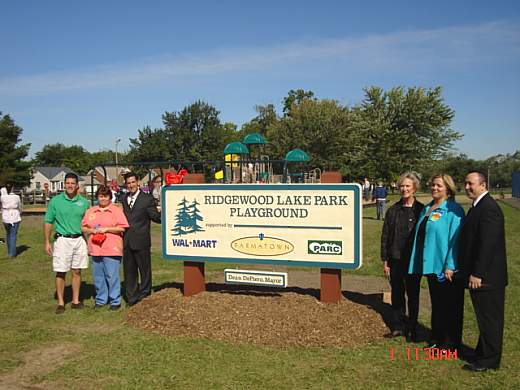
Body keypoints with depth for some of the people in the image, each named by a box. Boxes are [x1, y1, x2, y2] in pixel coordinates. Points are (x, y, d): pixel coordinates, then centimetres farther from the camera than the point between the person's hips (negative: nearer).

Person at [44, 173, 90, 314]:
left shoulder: (83, 202, 5)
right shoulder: (55, 201, -1)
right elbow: (48, 222, 2)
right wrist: (47, 242, -3)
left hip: (79, 240, 2)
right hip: (62, 240, -2)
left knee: (77, 271, 8)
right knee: (60, 273, 1)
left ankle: (76, 301, 19)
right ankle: (61, 303, 12)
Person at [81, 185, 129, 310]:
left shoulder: (117, 210, 1)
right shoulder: (90, 211, 15)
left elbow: (122, 228, -6)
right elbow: (83, 228, 14)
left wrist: (106, 229, -13)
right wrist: (92, 230, -6)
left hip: (112, 249, -5)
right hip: (95, 249, 5)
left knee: (112, 276, -3)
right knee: (98, 276, 10)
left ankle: (115, 301, 7)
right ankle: (100, 300, 22)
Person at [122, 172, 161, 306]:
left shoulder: (147, 199, -5)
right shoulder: (123, 199, 12)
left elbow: (156, 218, -10)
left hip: (141, 241, -5)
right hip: (127, 242, 5)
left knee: (145, 270, 5)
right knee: (129, 271, 13)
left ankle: (145, 298, 18)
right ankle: (132, 299, 25)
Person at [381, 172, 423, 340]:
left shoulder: (421, 210, -3)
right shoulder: (393, 210, 5)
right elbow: (385, 236, 7)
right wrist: (385, 260, 4)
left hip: (414, 260, -3)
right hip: (395, 259, 3)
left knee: (413, 295, 8)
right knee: (396, 294, 11)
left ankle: (412, 329, 21)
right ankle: (397, 327, 22)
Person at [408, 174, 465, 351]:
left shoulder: (453, 210, -12)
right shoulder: (426, 209, 12)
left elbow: (455, 239, -16)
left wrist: (450, 266, -20)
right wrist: (419, 262, 13)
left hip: (446, 268, -7)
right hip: (431, 264, 8)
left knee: (449, 306, 5)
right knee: (436, 303, 17)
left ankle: (450, 343, 18)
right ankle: (436, 338, 30)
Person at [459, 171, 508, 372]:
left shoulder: (489, 208, -19)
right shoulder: (478, 206, 13)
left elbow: (488, 244, -24)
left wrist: (477, 274, -22)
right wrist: (470, 272, 18)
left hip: (487, 277, -10)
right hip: (478, 274, 10)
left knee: (489, 318, 3)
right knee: (484, 317, 19)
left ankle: (489, 360, 16)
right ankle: (484, 353, 31)